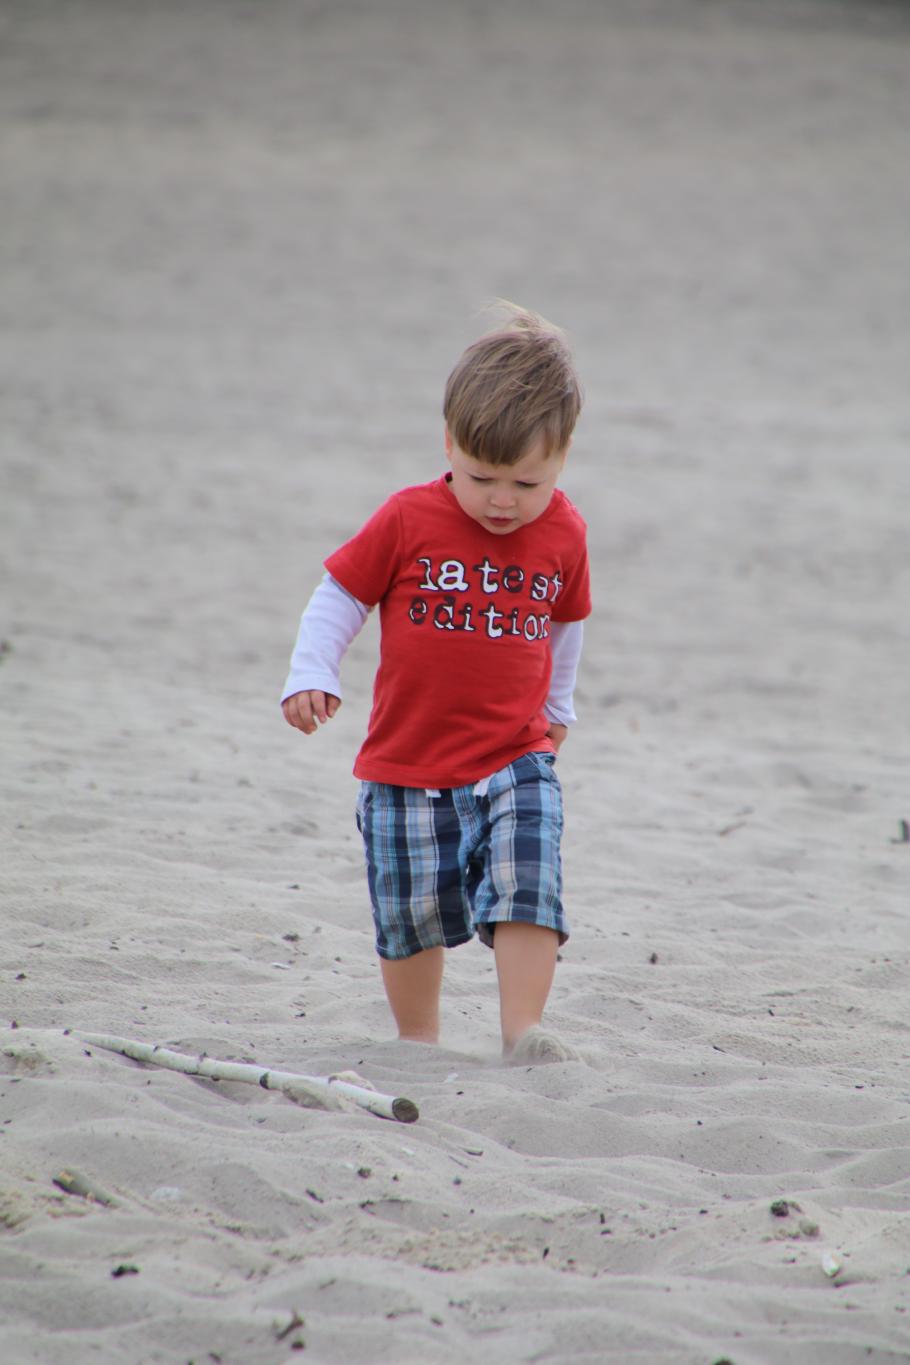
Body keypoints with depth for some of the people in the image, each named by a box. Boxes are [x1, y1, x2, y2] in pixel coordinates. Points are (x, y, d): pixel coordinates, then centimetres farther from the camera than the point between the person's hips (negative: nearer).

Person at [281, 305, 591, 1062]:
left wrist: (556, 708, 28)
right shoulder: (408, 522, -8)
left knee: (526, 884, -16)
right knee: (412, 910, 4)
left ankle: (524, 1031, -12)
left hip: (518, 758, 1)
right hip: (408, 760, -1)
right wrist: (311, 674, -12)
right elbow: (340, 595, 0)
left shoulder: (564, 533, 1)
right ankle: (418, 1041, 22)